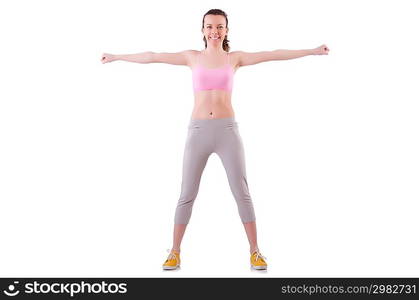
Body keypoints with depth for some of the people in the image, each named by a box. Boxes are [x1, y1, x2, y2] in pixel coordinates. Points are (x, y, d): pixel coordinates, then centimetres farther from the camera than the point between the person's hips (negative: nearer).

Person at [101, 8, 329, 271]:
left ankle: (255, 251, 13)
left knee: (242, 193, 1)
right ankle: (175, 252, 16)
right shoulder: (192, 57, 9)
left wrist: (312, 51, -1)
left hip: (228, 131, 0)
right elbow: (153, 57, 12)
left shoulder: (235, 58, 8)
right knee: (187, 195, 3)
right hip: (199, 131, 0)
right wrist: (117, 56, 17)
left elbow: (273, 55, 3)